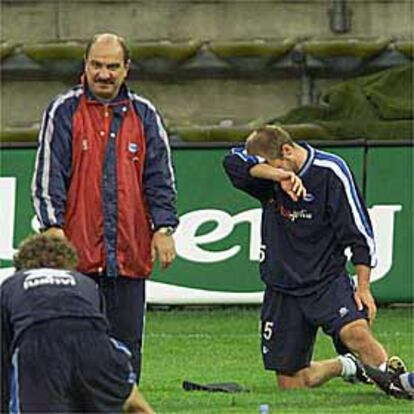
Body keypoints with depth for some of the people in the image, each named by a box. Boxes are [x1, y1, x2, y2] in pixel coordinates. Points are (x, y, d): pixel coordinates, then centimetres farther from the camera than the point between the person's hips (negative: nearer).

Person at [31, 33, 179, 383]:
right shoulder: (64, 111, 4)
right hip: (76, 250, -2)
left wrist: (163, 228, 0)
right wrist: (53, 227, -11)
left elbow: (160, 178, 11)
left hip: (130, 252, 2)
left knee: (127, 341, 3)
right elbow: (47, 174, -1)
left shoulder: (144, 115, 12)